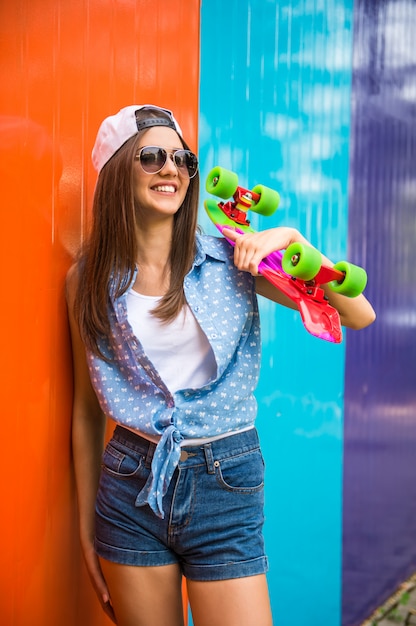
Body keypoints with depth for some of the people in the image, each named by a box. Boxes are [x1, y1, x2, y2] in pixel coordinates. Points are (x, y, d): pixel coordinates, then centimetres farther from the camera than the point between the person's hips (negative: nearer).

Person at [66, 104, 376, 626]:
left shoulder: (230, 260, -3)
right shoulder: (87, 280, 1)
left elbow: (358, 314, -5)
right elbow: (87, 408, 8)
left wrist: (292, 239, -18)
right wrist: (87, 527, 10)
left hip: (225, 485, -1)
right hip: (131, 487, 1)